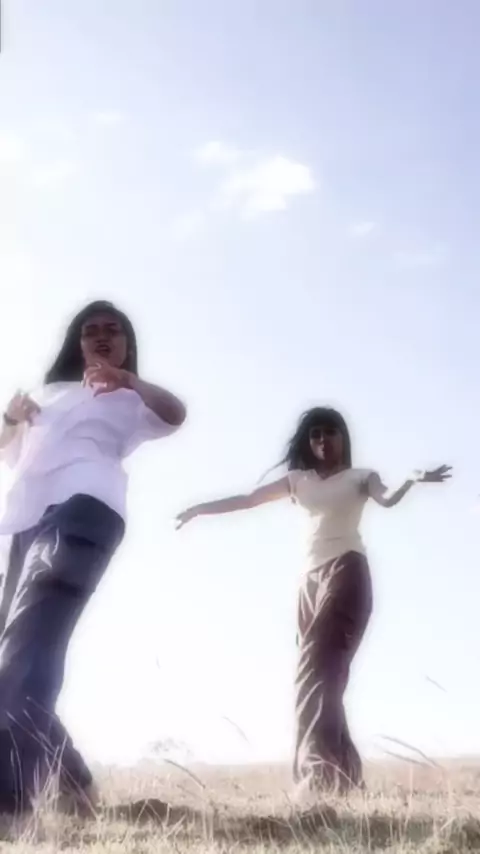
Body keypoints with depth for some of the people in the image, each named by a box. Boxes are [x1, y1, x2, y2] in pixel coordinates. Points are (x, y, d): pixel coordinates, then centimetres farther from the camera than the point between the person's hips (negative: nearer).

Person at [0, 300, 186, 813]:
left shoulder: (130, 399, 20)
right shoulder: (50, 391, 36)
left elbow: (175, 414, -3)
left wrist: (129, 380, -22)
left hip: (83, 509, -6)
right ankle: (70, 776, 13)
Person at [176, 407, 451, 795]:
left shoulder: (360, 476, 10)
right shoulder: (299, 480, 21)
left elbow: (387, 499, -10)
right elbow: (247, 500, 23)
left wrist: (412, 481, -30)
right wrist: (200, 509, 24)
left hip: (346, 572, -6)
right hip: (311, 580, 6)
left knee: (317, 668, -22)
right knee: (318, 672, 0)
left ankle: (320, 774, -31)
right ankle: (343, 774, 4)